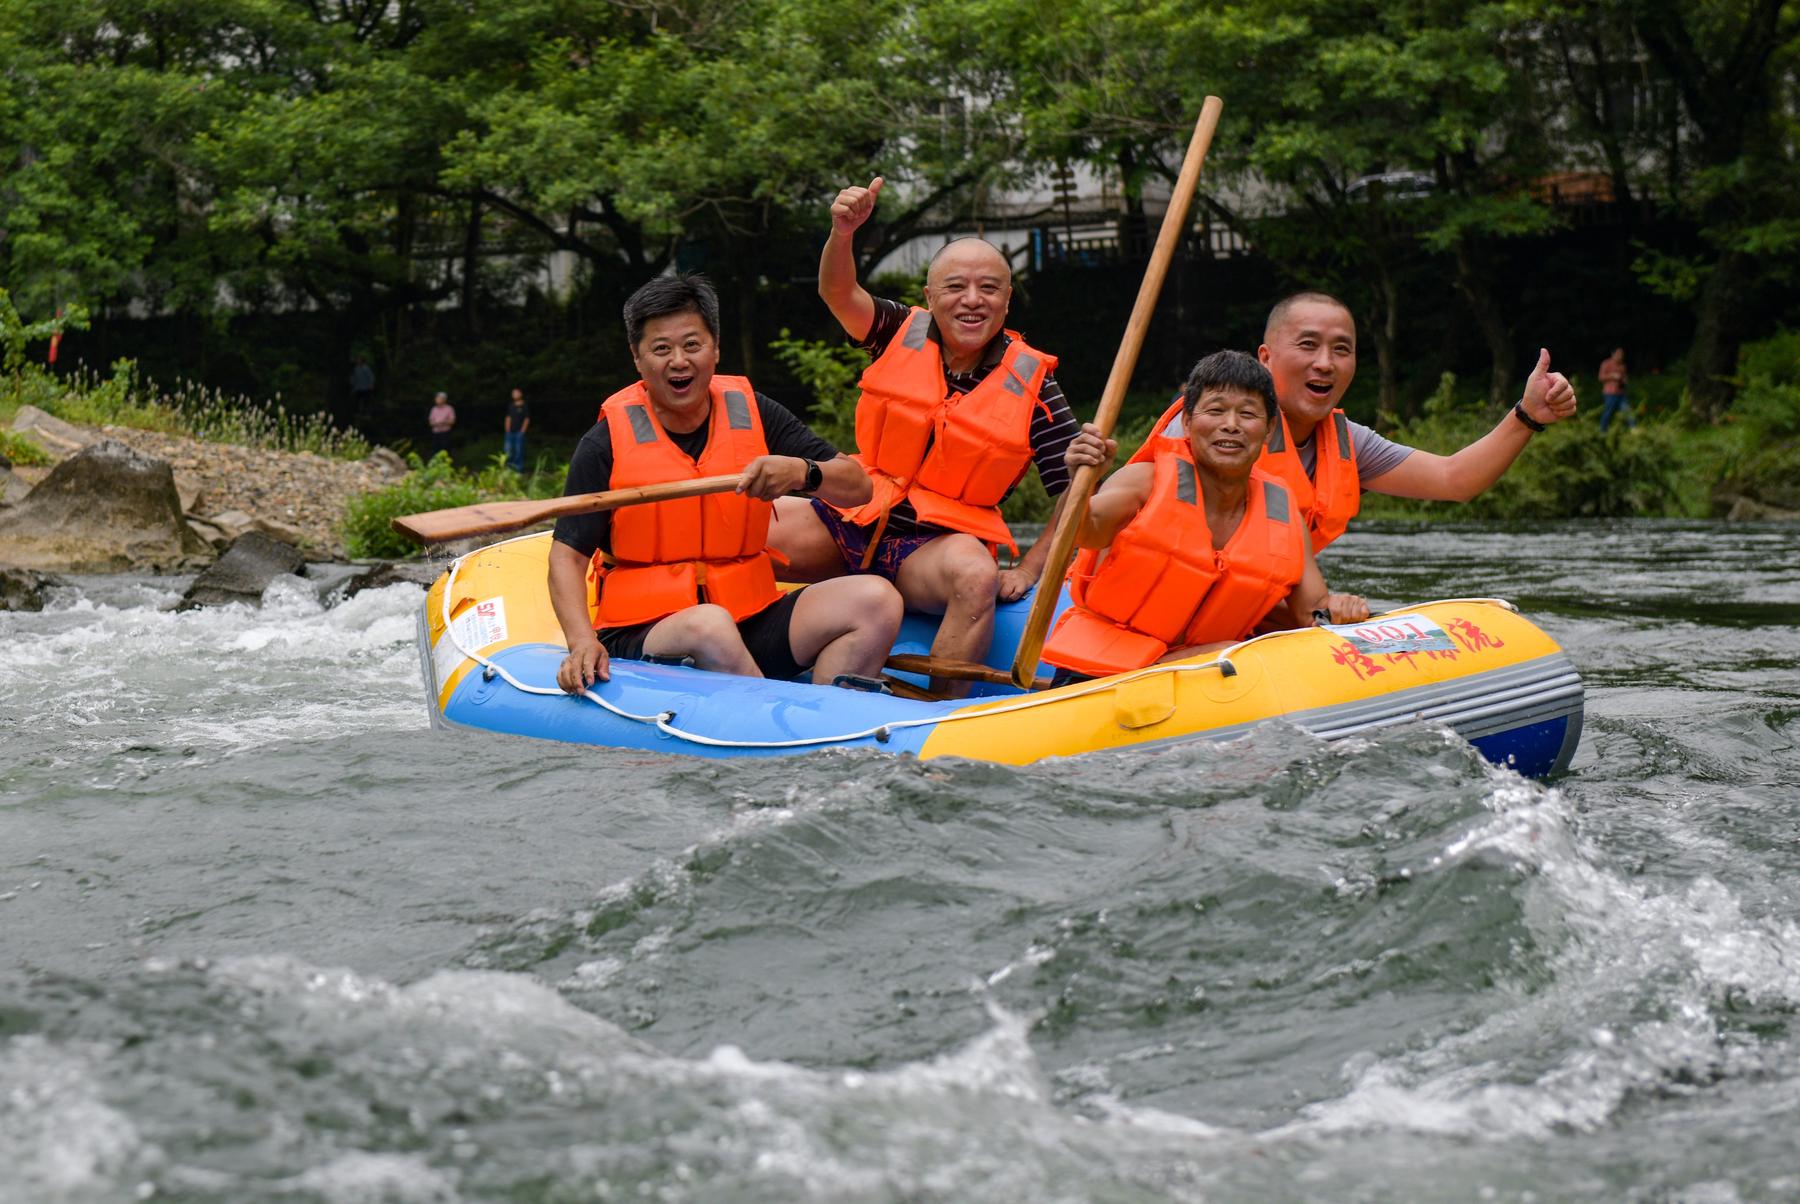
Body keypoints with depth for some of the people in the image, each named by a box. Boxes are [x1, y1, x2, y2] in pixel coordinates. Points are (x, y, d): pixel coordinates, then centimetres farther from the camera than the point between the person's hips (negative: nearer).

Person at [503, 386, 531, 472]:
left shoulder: (525, 406, -2)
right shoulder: (511, 405, 12)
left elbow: (527, 420, -4)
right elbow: (508, 418, 15)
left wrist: (522, 431, -9)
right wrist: (507, 430, 6)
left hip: (519, 432, -5)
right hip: (510, 432, 5)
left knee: (519, 450, -4)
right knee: (508, 450, 2)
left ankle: (519, 468, 2)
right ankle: (509, 468, 9)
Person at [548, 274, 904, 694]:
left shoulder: (753, 414, 7)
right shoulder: (608, 442, -2)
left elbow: (857, 487, 4)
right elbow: (567, 554, -5)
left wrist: (802, 472, -19)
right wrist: (582, 641, -23)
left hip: (752, 621, 4)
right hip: (642, 636, -4)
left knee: (876, 600, -16)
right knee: (709, 625, -37)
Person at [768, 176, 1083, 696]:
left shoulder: (1031, 382, -4)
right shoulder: (904, 335, 3)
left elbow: (1076, 491, -2)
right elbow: (839, 294, -15)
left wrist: (1029, 569, -12)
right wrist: (843, 232, -35)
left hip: (938, 544, -3)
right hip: (852, 521, 3)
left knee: (977, 578, -37)